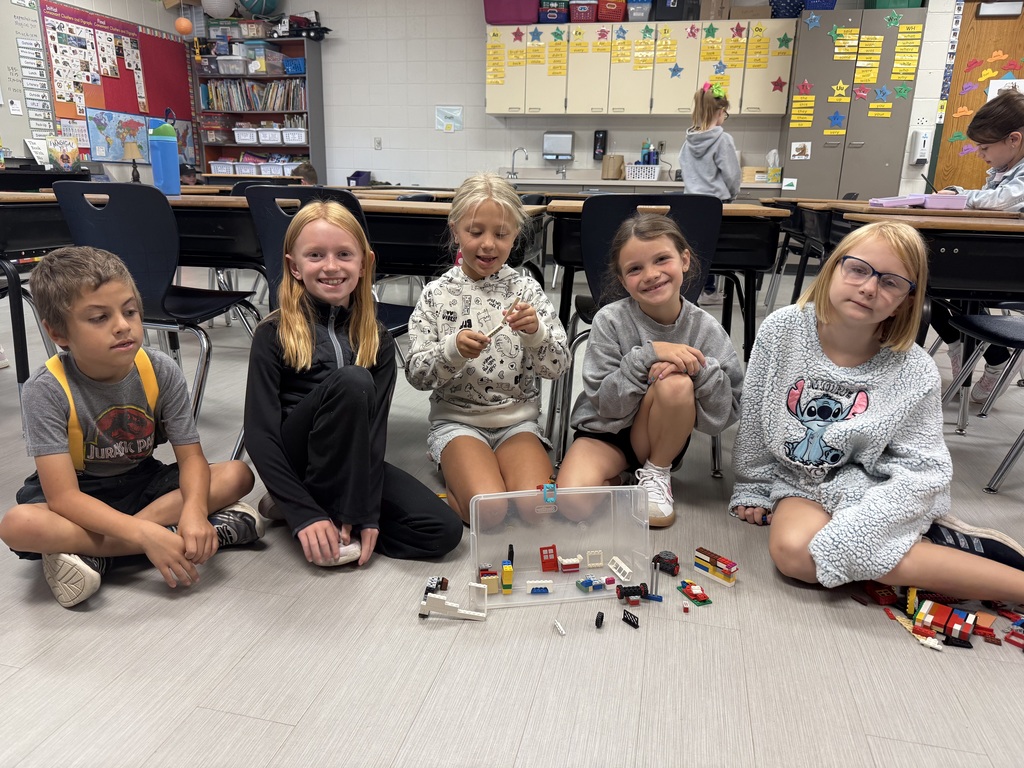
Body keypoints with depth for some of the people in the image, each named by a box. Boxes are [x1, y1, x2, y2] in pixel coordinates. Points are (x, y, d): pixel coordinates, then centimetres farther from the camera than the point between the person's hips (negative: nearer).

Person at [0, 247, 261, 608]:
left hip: (141, 483, 3)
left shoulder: (161, 372, -15)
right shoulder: (47, 391, -23)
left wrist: (194, 510, -36)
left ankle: (88, 554, -22)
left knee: (237, 474, -19)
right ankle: (209, 530, -30)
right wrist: (146, 534, -41)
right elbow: (63, 497, -28)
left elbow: (191, 457, -13)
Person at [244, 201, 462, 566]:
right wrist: (305, 513, -21)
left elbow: (376, 427, -6)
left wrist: (366, 513, -17)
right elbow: (259, 433, -12)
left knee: (443, 530, -15)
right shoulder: (274, 335, -8)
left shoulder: (377, 340, 1)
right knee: (350, 382, -31)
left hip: (351, 464, 5)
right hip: (294, 462, -4)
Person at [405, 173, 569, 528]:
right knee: (492, 511, -25)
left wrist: (535, 333, -24)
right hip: (457, 420, -2)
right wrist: (452, 349, -24)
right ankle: (460, 485, 7)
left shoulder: (527, 290, 1)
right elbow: (416, 375, -6)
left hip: (518, 418, 2)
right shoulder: (437, 294, -1)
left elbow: (557, 366, -4)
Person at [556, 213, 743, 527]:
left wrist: (700, 368, -30)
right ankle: (614, 481, 5)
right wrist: (648, 354, -31)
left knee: (677, 384, -31)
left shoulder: (706, 329, -13)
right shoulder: (610, 321, -17)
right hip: (606, 433, -1)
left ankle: (657, 473, -6)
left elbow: (726, 413, -12)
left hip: (663, 438, 2)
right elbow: (607, 406, -19)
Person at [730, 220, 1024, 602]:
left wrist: (844, 534, -26)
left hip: (873, 488, -3)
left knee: (807, 555, -30)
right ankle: (928, 543, -12)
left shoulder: (915, 372, -14)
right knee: (791, 549, -28)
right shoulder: (782, 329, -11)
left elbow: (921, 470, -15)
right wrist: (752, 488, 8)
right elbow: (753, 417, 0)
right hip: (801, 482, 3)